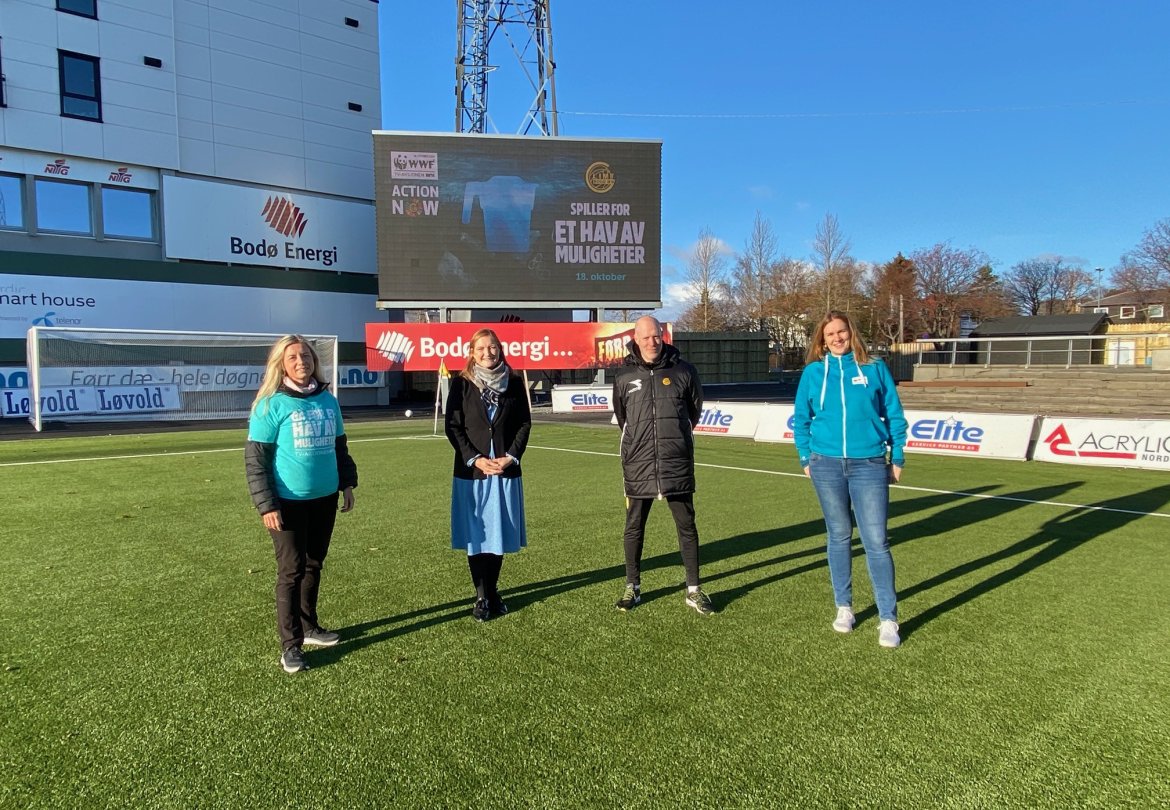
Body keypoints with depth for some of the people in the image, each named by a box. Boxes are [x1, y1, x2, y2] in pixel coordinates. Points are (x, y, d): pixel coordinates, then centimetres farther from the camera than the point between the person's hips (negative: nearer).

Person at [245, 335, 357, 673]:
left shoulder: (328, 400, 5)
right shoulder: (272, 404, -10)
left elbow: (339, 446, 16)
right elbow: (255, 458, -10)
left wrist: (347, 483, 12)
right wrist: (266, 504, -14)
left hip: (325, 499, 5)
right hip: (288, 502, -5)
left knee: (314, 565, 16)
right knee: (292, 571, 0)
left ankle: (309, 626, 31)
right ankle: (290, 645, 10)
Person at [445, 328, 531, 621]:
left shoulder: (514, 382, 3)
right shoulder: (461, 383, -1)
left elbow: (524, 423, 4)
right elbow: (452, 426, -3)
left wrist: (511, 456, -8)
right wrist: (475, 459, -12)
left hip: (506, 469, 2)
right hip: (471, 471, -1)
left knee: (500, 532, 9)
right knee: (476, 535, 4)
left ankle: (493, 591, 25)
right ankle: (482, 596, 16)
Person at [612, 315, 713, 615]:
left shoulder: (683, 370, -1)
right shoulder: (624, 376, 1)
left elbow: (695, 408, 14)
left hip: (677, 466, 0)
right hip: (638, 466, 1)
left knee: (687, 527, 7)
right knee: (634, 528, 10)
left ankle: (694, 590, 20)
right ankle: (632, 587, 25)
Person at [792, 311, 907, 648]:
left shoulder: (874, 368, 4)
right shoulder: (813, 372, 6)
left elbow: (894, 415, 7)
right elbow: (801, 419, 12)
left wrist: (897, 458, 5)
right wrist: (806, 458, 7)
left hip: (869, 464, -1)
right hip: (826, 465, 1)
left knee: (876, 541, -3)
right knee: (839, 537, 11)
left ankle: (888, 619, 7)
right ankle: (844, 607, 25)